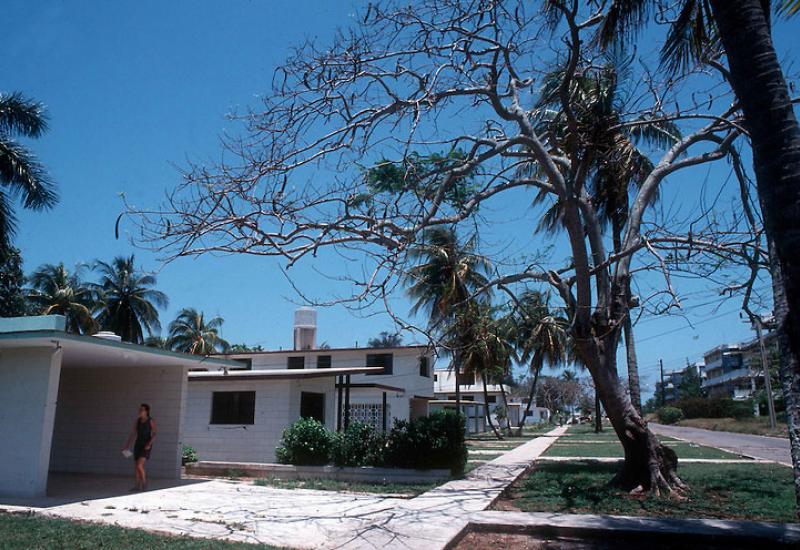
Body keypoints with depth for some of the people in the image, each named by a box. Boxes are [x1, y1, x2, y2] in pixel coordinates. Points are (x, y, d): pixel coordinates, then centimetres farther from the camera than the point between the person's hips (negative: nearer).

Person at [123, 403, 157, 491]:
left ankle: (144, 483, 4)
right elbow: (133, 434, 10)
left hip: (146, 446, -6)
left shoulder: (151, 421, -9)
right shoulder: (137, 421, 6)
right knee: (136, 467, 7)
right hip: (138, 444, 6)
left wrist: (149, 444, -23)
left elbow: (154, 434, -10)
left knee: (139, 466, -16)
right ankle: (138, 486, 20)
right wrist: (127, 446, 5)